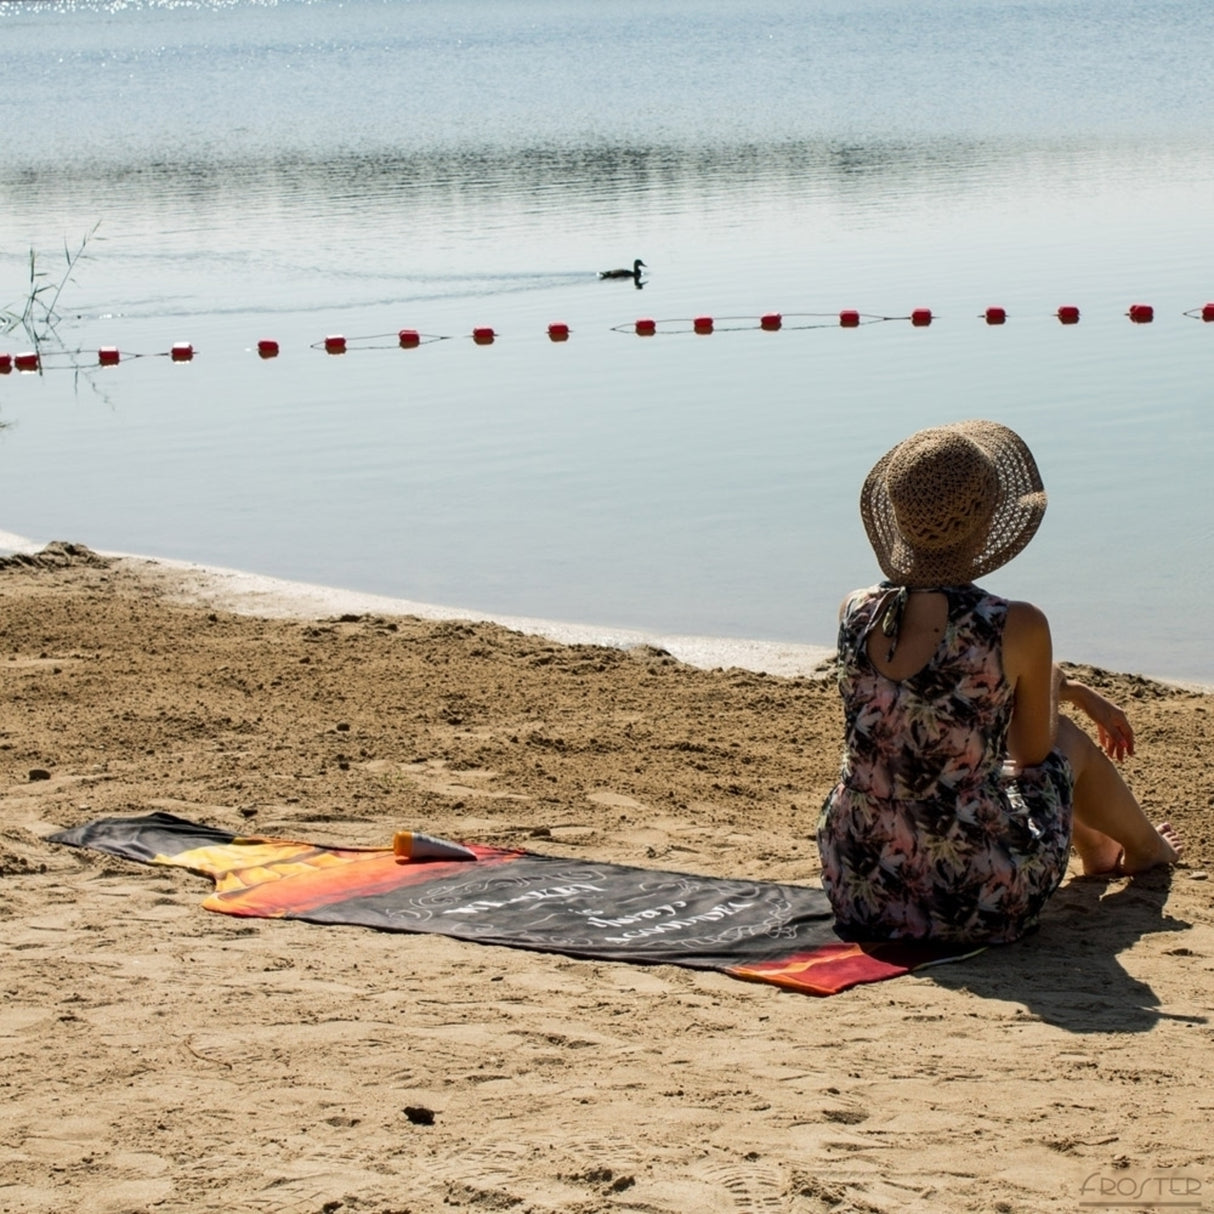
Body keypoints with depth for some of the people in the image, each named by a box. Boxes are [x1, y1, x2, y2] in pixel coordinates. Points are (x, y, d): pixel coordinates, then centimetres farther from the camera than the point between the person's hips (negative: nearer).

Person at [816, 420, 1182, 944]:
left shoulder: (855, 614, -4)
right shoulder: (1017, 628, -18)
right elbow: (1032, 750, 0)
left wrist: (1075, 692, 30)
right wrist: (1054, 685, 23)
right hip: (974, 901, -4)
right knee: (1068, 741, 26)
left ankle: (1094, 848, 62)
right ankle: (1145, 849, 58)